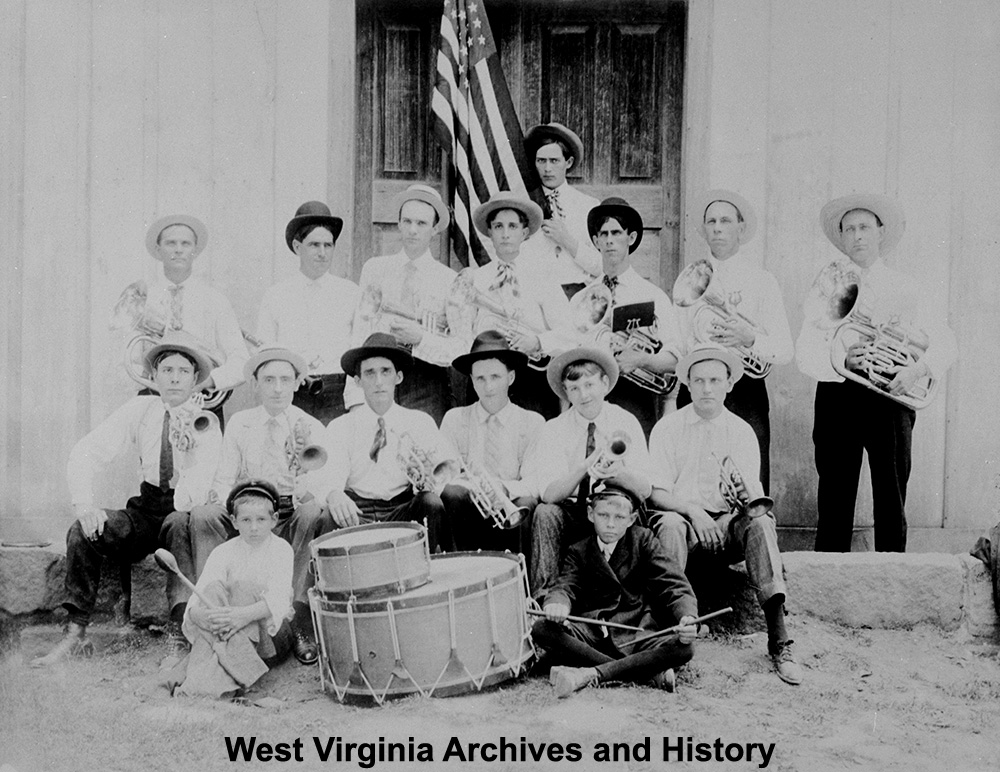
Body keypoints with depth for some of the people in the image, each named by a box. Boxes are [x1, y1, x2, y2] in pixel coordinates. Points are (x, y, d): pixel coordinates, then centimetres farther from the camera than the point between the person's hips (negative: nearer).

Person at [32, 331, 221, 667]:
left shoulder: (206, 422, -4)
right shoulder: (139, 410, 5)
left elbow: (201, 480, -17)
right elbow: (86, 452, -3)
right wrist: (83, 503, -20)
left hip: (184, 512, -3)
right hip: (144, 510, 3)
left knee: (180, 524, -37)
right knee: (83, 530, -21)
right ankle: (75, 633, -19)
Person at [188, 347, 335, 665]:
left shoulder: (310, 428, 6)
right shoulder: (239, 424, 11)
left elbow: (322, 483, -4)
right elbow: (224, 478, 6)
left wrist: (310, 492, -29)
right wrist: (228, 504, -16)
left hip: (292, 517, -1)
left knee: (316, 515, -35)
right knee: (202, 515, -27)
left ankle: (301, 623, -32)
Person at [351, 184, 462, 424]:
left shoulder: (450, 280, 7)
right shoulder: (374, 269, 12)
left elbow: (461, 350, 2)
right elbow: (360, 334, 5)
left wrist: (421, 338, -14)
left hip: (429, 387, -1)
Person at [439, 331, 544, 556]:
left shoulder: (533, 423, 6)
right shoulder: (454, 419, 9)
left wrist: (504, 488, -27)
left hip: (510, 516, -1)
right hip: (469, 514, 1)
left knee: (527, 502, -31)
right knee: (451, 492, -29)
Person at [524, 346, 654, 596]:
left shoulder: (625, 423, -1)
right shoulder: (554, 430, -2)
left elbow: (645, 489, -10)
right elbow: (549, 494, -15)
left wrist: (621, 470, -33)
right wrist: (585, 467, -33)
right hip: (572, 513, 0)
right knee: (545, 514, -30)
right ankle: (544, 595, -24)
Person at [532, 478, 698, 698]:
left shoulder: (643, 540, 7)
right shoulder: (579, 551, 12)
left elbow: (674, 585, -3)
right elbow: (565, 586, -5)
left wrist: (688, 617, -25)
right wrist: (557, 604, -32)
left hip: (636, 633, -1)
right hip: (591, 630, 1)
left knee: (684, 647, -29)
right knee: (542, 629, -27)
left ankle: (591, 674, -32)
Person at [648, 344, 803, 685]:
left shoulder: (742, 432, 8)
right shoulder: (667, 428, 2)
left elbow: (754, 500, 4)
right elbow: (655, 493, -4)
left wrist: (748, 497, -21)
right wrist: (692, 510, -23)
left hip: (727, 524, 2)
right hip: (680, 515, -2)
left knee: (761, 522, -29)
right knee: (669, 523, -36)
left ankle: (778, 642, -32)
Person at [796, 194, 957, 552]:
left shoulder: (907, 288, 10)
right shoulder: (829, 287, 8)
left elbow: (945, 341, 5)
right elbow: (805, 352, -1)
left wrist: (917, 369, -14)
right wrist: (841, 360, -20)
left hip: (892, 395, 0)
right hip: (838, 394, 0)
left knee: (891, 499, 1)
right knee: (834, 499, 0)